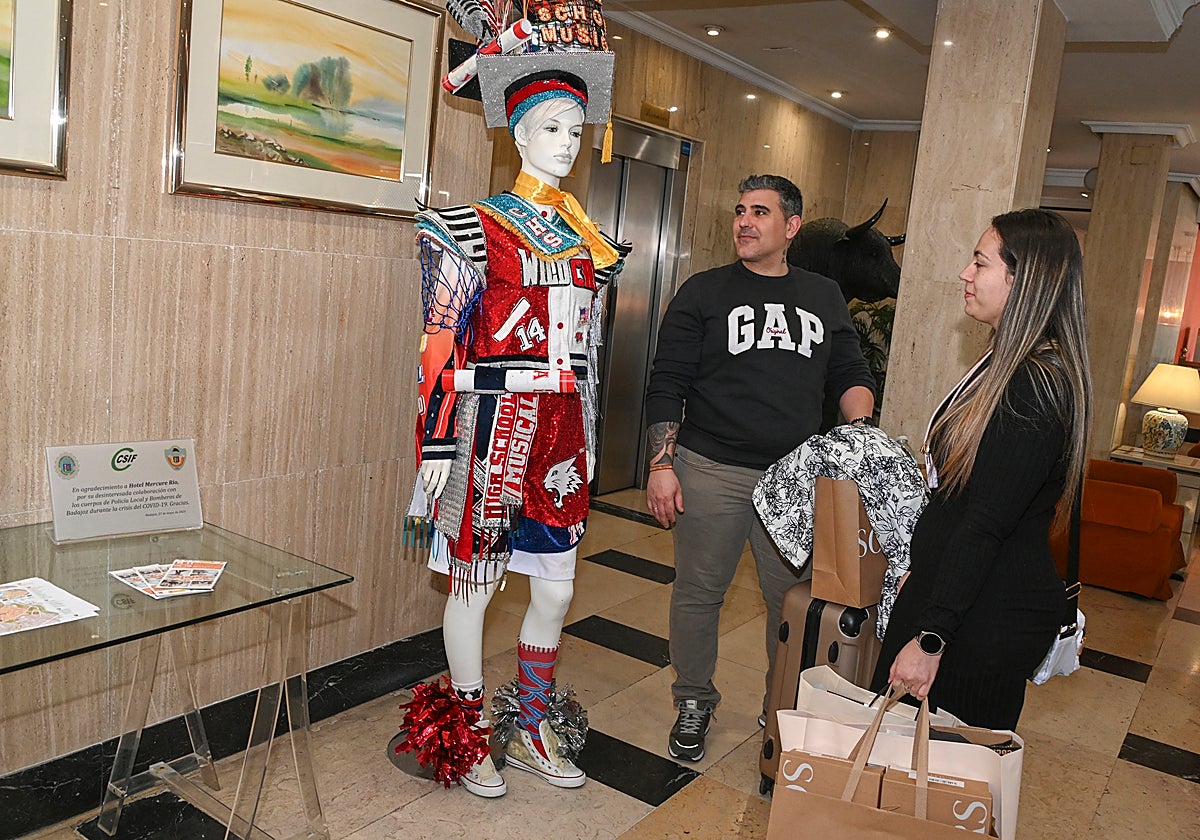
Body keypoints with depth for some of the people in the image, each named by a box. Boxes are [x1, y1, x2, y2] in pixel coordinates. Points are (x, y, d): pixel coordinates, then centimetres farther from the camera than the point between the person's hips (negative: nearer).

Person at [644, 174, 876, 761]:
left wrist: (859, 426, -5)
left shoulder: (824, 296, 13)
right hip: (710, 471, -2)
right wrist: (661, 463, -9)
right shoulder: (704, 292, 4)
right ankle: (693, 703, 29)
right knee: (699, 593, 9)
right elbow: (667, 384, 0)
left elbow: (851, 374, 16)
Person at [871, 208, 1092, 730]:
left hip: (986, 620, -9)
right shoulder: (1006, 363, 10)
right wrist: (921, 571, 20)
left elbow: (985, 525, -25)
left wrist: (930, 637, -23)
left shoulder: (1037, 386, -22)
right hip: (946, 585, 9)